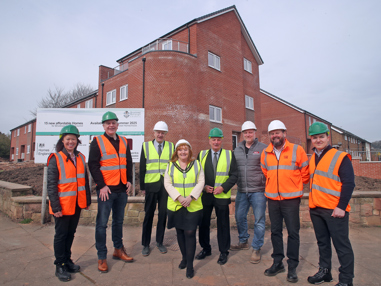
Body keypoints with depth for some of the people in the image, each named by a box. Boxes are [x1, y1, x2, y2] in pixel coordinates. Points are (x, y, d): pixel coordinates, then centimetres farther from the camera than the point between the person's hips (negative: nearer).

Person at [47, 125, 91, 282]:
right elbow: (51, 185, -12)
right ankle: (60, 266, 21)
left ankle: (67, 260, 32)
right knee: (61, 235, 7)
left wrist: (87, 200, 9)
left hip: (77, 204, 5)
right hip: (62, 205, -5)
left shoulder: (81, 158, 6)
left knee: (70, 233, 17)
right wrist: (56, 207, -15)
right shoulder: (55, 159, -9)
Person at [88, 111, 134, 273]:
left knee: (119, 220, 16)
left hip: (122, 189, 5)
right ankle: (102, 257, 16)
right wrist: (102, 185, -14)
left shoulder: (124, 142, 11)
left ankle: (118, 250, 32)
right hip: (106, 189, -5)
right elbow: (93, 165, -9)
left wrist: (129, 180, 4)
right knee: (102, 223, 2)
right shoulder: (97, 142, -4)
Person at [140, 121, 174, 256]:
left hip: (166, 185, 1)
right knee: (149, 215, 7)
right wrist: (142, 186, 1)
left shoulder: (171, 146, 6)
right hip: (151, 185, -1)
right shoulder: (146, 146, 5)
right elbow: (142, 167, 5)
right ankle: (146, 244, 22)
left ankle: (159, 242, 27)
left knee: (163, 214, 10)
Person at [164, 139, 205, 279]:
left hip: (193, 206, -1)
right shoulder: (171, 165, 4)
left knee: (190, 233, -2)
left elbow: (201, 182, -1)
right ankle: (184, 258, 34)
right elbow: (167, 184, -1)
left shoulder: (196, 164, 4)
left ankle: (190, 265, 11)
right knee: (180, 232, 13)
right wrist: (178, 197, -13)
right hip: (175, 205, 2)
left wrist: (191, 197, -13)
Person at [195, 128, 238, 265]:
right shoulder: (201, 155, 7)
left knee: (223, 224, 7)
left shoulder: (229, 155, 3)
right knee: (203, 223, 11)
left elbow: (234, 175, -1)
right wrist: (203, 186, -8)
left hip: (222, 196, -2)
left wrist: (223, 187, -13)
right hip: (204, 196, 2)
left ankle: (223, 252, 25)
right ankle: (205, 249, 31)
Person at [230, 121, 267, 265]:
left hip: (258, 190, -4)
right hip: (241, 191, 5)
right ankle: (243, 241, 35)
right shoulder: (237, 149, 10)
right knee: (239, 216, 14)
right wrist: (235, 182, 10)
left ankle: (256, 249, 19)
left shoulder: (263, 148, -2)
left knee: (259, 220, 3)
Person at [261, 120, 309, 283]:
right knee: (275, 231, 12)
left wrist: (294, 185, 11)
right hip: (272, 198, 4)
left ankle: (292, 267, 18)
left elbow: (305, 173, 4)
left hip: (291, 199, -3)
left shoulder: (297, 150, -5)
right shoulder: (265, 153, 5)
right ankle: (277, 263, 27)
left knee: (293, 233, 4)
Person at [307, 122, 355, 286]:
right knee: (322, 242, 18)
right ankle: (324, 272, 32)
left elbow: (348, 183, -12)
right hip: (315, 209, 6)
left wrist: (341, 206, -17)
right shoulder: (312, 159, 11)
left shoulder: (341, 157, -7)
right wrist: (313, 201, 13)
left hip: (334, 210, -6)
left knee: (342, 245, 4)